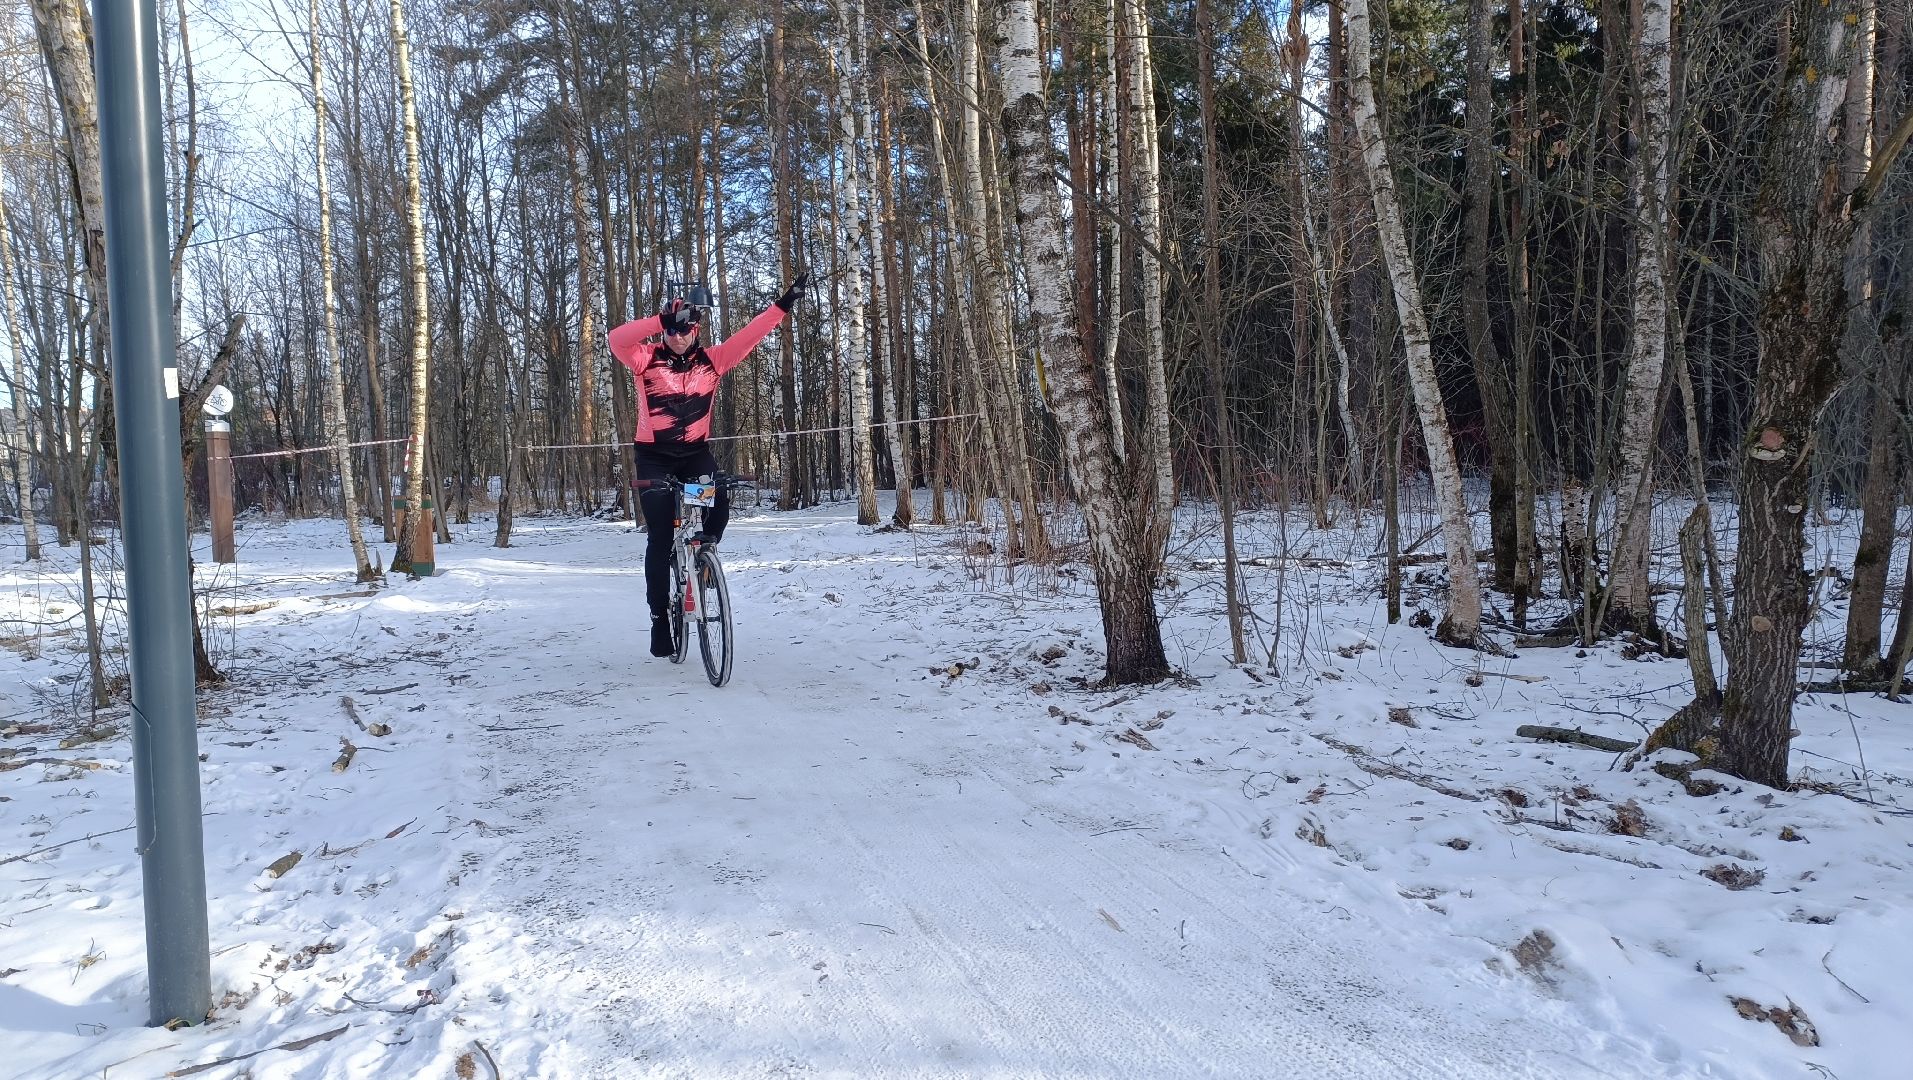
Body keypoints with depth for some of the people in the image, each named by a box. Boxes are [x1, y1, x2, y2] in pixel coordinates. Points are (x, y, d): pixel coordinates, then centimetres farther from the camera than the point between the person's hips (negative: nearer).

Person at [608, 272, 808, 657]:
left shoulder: (711, 359, -1)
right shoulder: (647, 358, -7)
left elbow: (748, 336, -6)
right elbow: (616, 339, -25)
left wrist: (782, 305, -14)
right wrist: (660, 320, -36)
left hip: (695, 451, 2)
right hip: (653, 455, -2)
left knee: (719, 499, -26)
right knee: (660, 537, -3)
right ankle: (660, 616, 7)